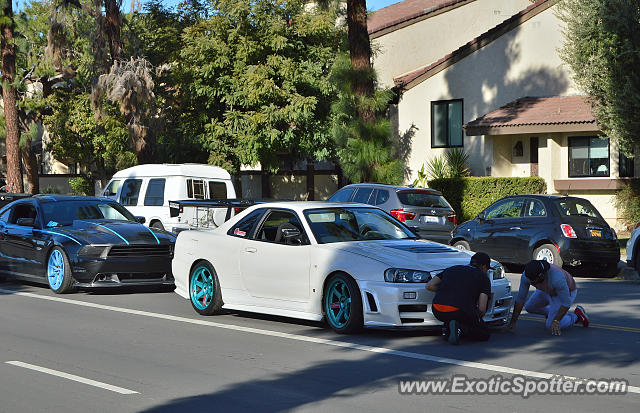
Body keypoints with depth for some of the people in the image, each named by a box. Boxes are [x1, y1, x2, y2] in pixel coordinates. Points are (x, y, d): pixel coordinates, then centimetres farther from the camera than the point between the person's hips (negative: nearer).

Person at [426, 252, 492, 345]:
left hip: (438, 312, 5)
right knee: (484, 334, 15)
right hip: (460, 312, -5)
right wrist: (477, 319, 26)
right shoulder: (483, 277, 13)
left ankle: (447, 327, 13)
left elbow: (429, 286, 15)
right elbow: (482, 308, 4)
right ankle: (460, 328, -10)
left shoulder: (451, 269, 24)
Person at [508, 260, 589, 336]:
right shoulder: (527, 275, -29)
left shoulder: (557, 278, -45)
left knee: (551, 326, -15)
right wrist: (513, 322, -19)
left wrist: (555, 321, -42)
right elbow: (520, 298, -21)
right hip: (548, 290, 6)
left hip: (566, 292, -6)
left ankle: (576, 316, 8)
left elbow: (566, 303, -37)